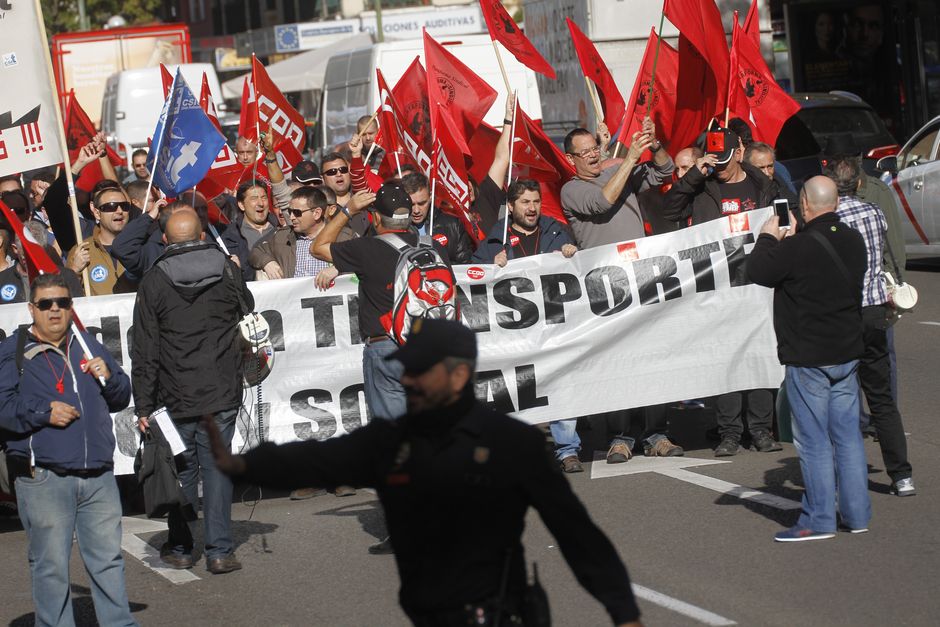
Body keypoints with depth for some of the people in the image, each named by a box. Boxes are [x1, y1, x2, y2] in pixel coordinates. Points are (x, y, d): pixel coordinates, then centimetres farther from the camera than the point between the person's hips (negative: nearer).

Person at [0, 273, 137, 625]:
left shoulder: (88, 346, 17)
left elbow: (121, 398, 21)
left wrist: (108, 377, 0)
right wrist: (44, 412, -16)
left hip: (98, 474, 4)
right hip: (43, 479, -4)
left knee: (108, 557, 9)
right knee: (50, 565, 0)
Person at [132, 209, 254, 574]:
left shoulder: (154, 283, -4)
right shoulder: (227, 271, 0)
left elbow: (144, 352, -5)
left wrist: (143, 406, -2)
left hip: (176, 397, -1)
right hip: (223, 393, 1)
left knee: (181, 468, 10)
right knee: (217, 466, 3)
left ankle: (180, 549, 17)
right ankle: (219, 551, 0)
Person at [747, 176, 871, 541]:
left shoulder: (798, 247, -20)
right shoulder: (853, 241, 4)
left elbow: (757, 271, -10)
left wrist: (769, 238, 6)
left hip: (808, 358, -7)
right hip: (847, 353, 7)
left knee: (813, 440, -1)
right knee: (847, 435, 12)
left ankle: (819, 520, 2)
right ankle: (856, 514, 15)